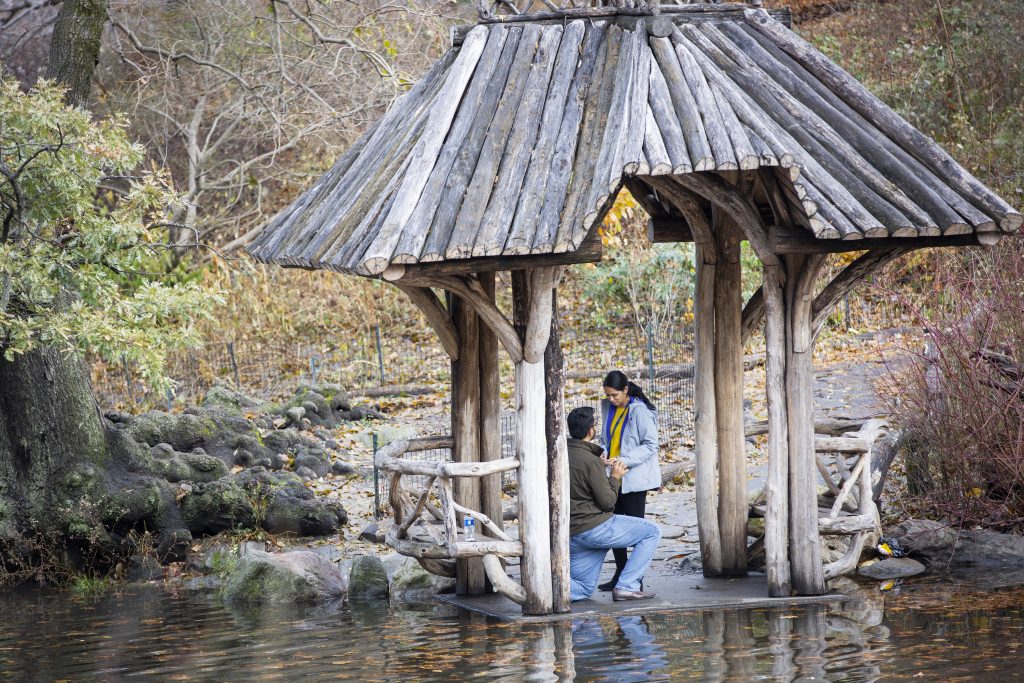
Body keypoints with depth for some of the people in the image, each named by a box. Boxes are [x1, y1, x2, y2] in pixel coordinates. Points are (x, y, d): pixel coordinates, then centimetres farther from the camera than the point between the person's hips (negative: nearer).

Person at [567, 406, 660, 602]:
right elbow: (607, 502, -14)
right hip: (594, 526, -8)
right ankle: (626, 586, -2)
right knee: (652, 532, 5)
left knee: (583, 590, 19)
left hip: (570, 534, 8)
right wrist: (615, 477, 2)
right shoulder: (591, 461, -17)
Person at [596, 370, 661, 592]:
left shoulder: (640, 411, -15)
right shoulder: (608, 408, 8)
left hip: (634, 478, -7)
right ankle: (620, 574, 20)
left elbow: (650, 445, -15)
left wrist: (624, 460, -23)